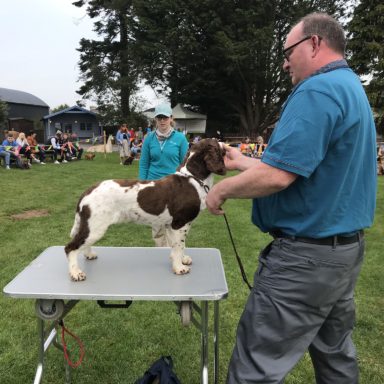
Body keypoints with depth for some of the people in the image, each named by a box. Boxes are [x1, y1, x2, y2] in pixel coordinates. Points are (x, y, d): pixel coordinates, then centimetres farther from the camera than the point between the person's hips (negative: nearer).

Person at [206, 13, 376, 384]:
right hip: (345, 246, 11)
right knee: (334, 354, 24)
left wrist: (222, 189, -8)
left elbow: (277, 175, -27)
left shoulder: (317, 90, -18)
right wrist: (242, 162, 22)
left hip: (307, 255, -10)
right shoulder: (352, 89, 16)